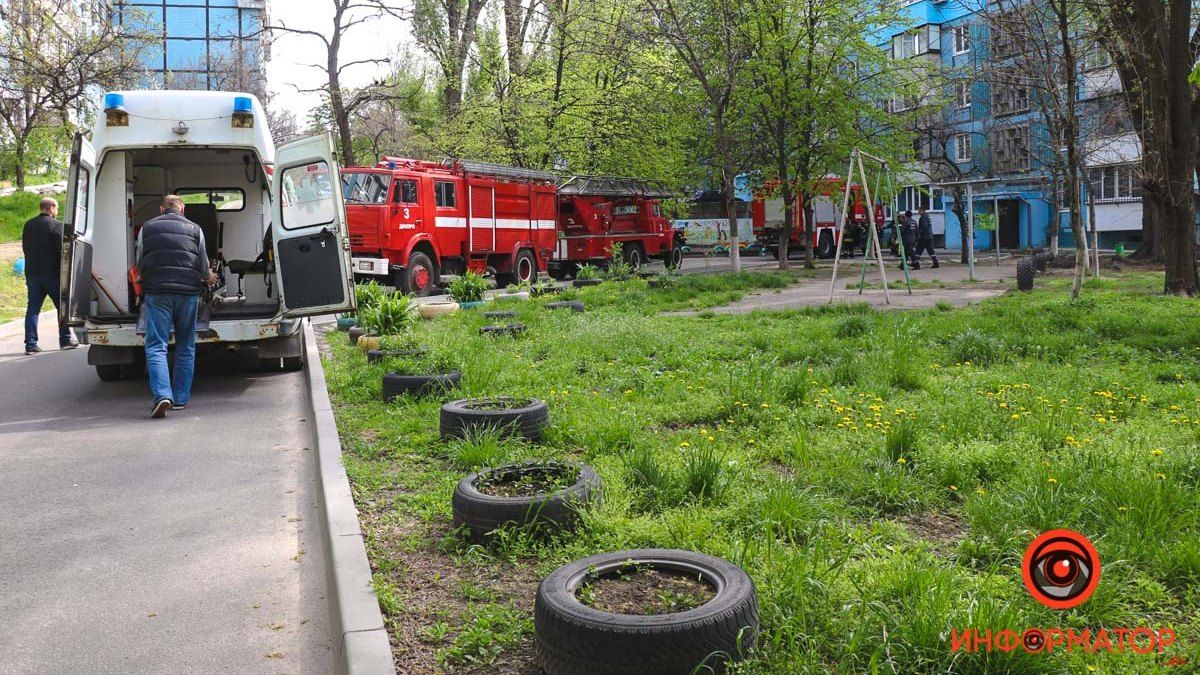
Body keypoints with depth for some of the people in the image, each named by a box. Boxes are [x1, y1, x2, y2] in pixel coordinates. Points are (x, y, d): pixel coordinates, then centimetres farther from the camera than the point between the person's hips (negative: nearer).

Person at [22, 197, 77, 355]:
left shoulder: (29, 225, 10)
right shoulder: (56, 225, -9)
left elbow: (25, 248, 16)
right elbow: (62, 250, -14)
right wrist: (64, 271, -9)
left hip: (32, 272, 5)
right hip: (52, 273, -5)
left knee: (32, 309, 5)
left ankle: (30, 343, 1)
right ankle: (65, 339, 13)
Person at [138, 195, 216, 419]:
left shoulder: (147, 228, 12)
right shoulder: (194, 229, 11)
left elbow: (139, 264, 17)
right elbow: (203, 265, 15)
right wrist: (209, 278, 37)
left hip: (156, 292, -1)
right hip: (188, 291, 1)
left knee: (156, 347, -2)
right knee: (186, 347, 11)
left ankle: (162, 395, -18)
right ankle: (181, 398, 13)